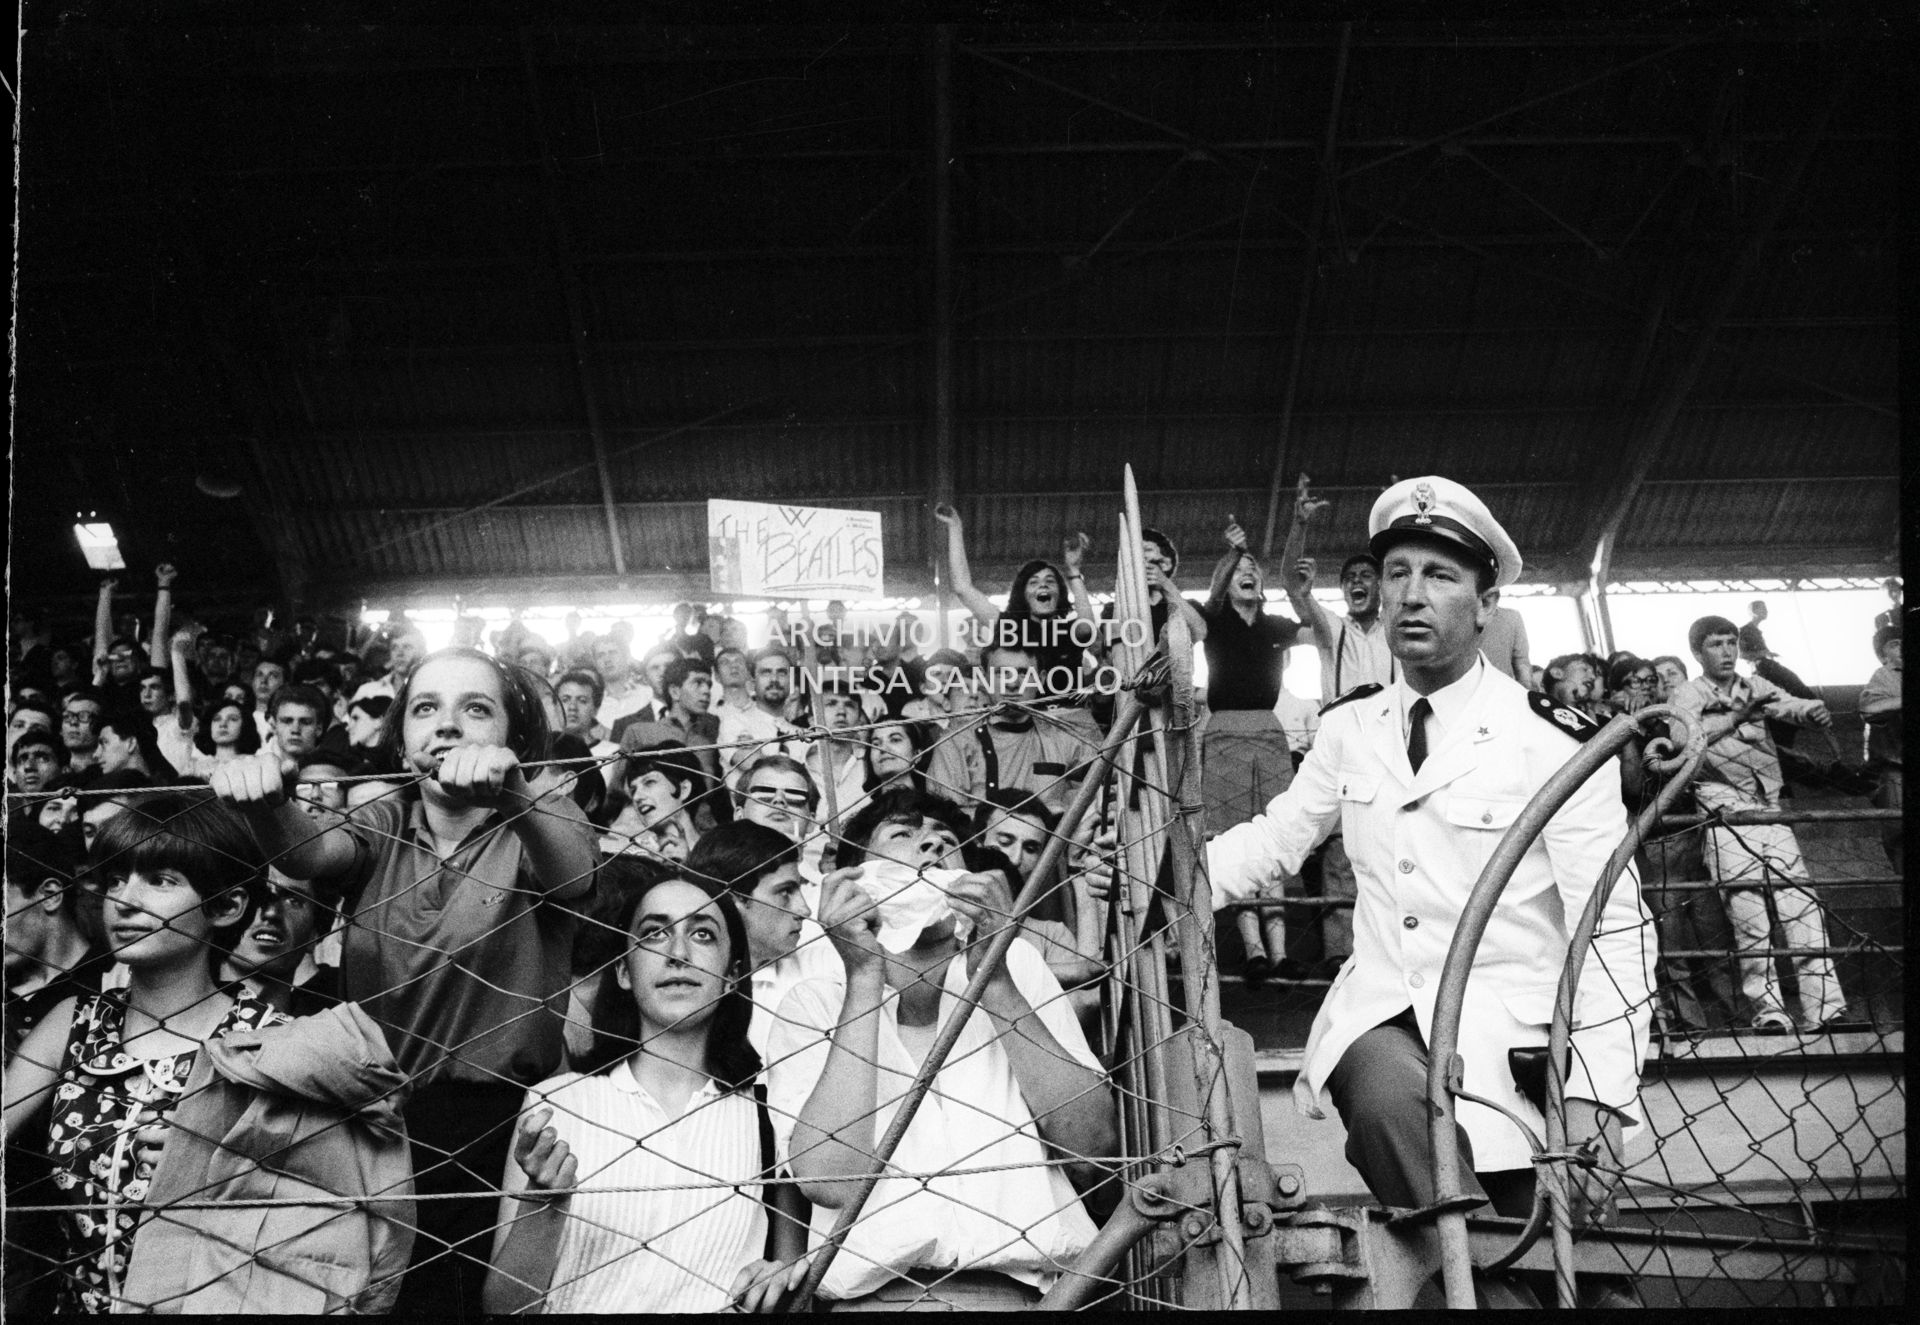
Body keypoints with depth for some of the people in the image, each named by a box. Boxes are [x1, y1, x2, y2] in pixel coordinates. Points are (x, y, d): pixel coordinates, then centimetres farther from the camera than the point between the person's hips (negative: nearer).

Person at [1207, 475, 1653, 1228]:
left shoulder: (1555, 743, -7)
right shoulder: (1349, 727, 8)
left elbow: (1612, 931, -9)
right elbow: (1276, 837, 15)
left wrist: (1597, 1098, -17)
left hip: (1507, 1024, -2)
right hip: (1378, 1017, 3)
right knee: (1389, 1099, -31)